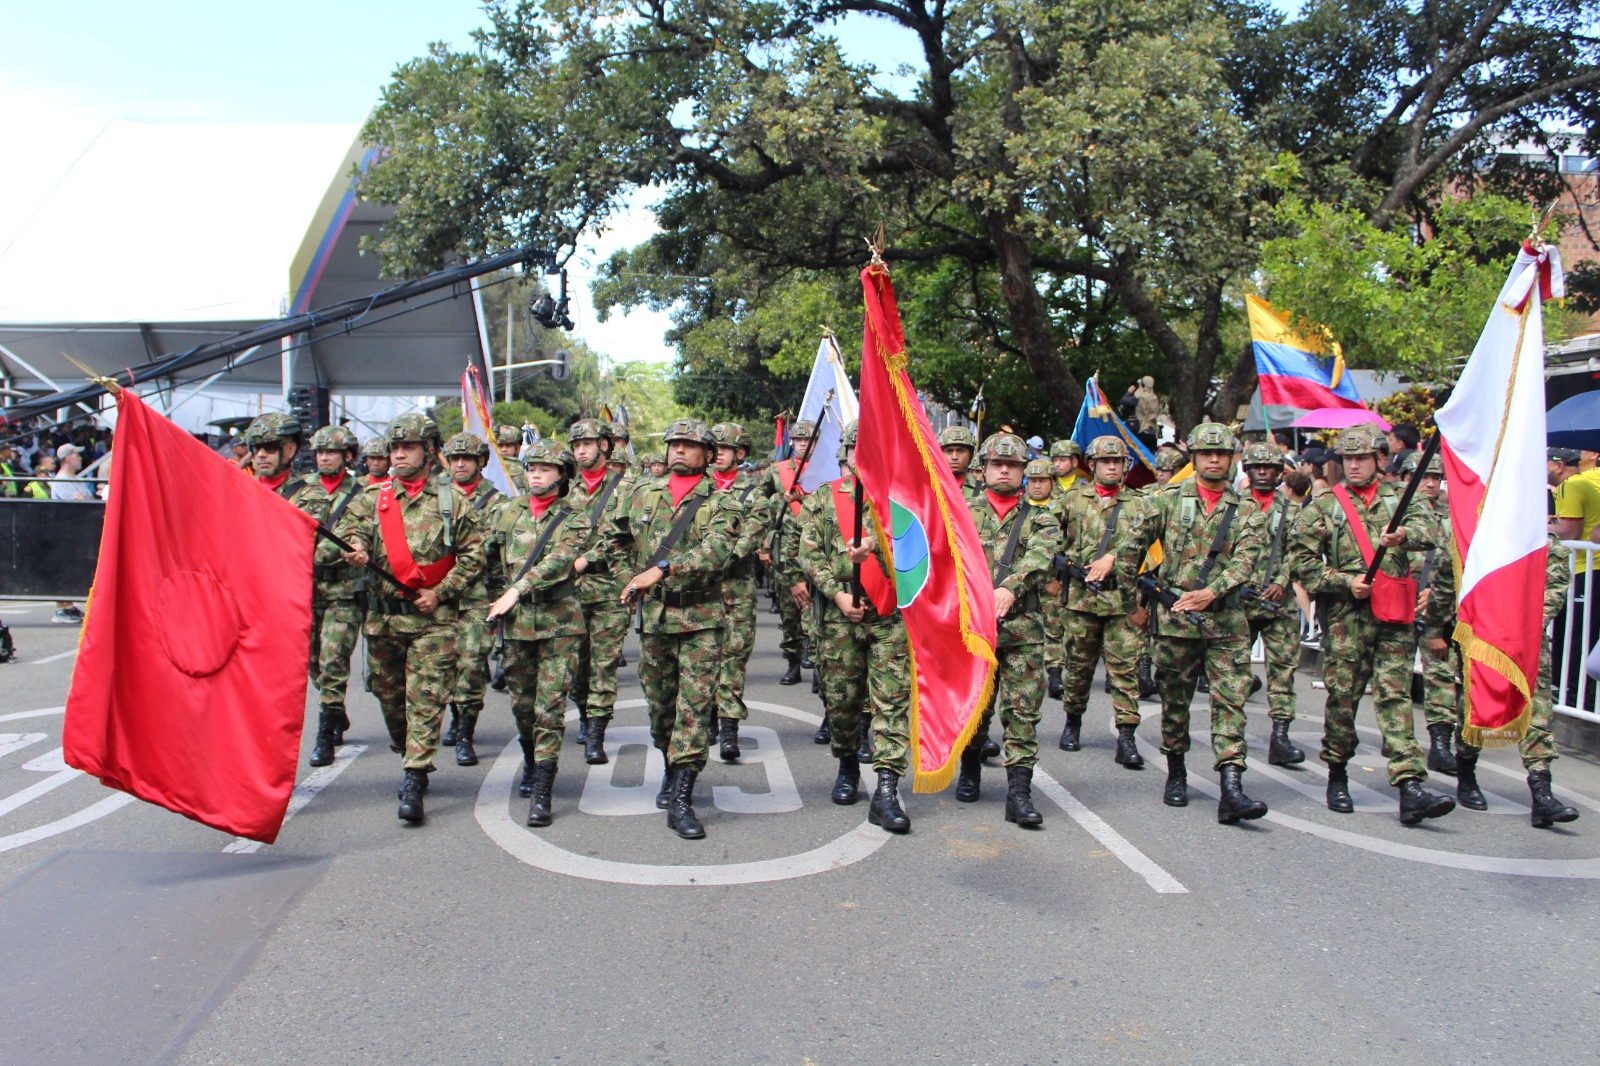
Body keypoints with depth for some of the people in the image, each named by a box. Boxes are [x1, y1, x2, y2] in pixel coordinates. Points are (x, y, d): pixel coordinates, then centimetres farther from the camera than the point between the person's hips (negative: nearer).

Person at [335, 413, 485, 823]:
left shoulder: (450, 500, 3)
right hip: (383, 615, 3)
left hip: (433, 618, -3)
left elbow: (473, 554, 3)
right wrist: (354, 549, -28)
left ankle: (413, 785, -7)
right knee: (389, 693, 14)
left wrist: (440, 592, -8)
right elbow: (351, 528, -4)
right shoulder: (372, 498, 10)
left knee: (426, 698, -8)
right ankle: (406, 753, 36)